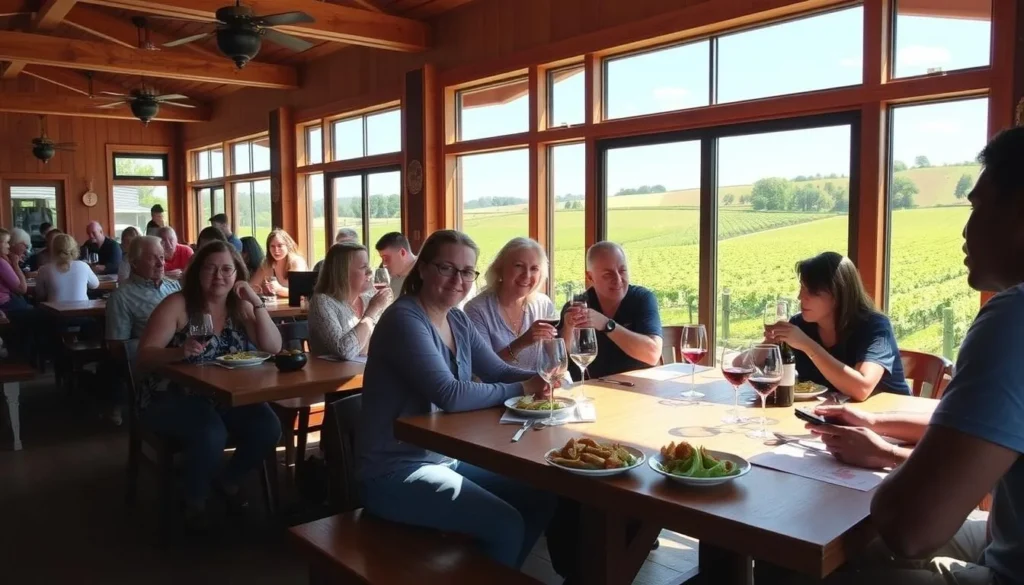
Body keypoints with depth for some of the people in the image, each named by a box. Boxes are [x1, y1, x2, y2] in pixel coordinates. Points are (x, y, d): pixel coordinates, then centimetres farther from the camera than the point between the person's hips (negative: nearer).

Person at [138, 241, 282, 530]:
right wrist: (180, 351, -34)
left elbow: (273, 349, -6)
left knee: (268, 428, -20)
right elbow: (144, 356, -13)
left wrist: (257, 303, -14)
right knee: (211, 434, -33)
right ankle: (194, 501, 0)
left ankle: (228, 479, 13)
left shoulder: (241, 308, 4)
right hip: (174, 398, -4)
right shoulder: (177, 305, -8)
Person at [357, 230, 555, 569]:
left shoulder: (458, 321, 7)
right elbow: (450, 395, -29)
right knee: (506, 524, -19)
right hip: (395, 472, -9)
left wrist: (540, 378, -12)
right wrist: (521, 389, -19)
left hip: (445, 458, 9)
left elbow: (498, 371, 9)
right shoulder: (404, 320, -20)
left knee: (538, 500, 7)